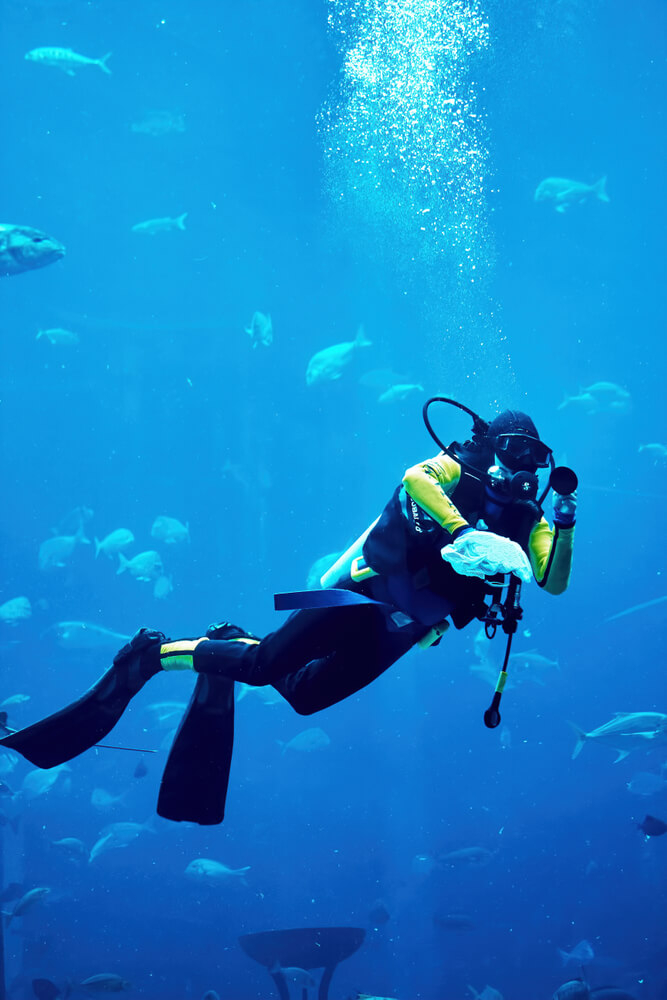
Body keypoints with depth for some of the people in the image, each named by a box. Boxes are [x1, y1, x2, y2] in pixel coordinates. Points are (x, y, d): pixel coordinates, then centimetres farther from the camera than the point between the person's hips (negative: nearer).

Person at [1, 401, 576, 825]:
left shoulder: (525, 520, 12)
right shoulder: (461, 470, -5)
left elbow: (554, 581, 3)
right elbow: (414, 476, -27)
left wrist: (565, 523, -10)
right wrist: (462, 531, -35)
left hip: (398, 631, 7)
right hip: (369, 592, -6)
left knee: (306, 695, 8)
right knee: (263, 664, -15)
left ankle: (233, 652, 33)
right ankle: (150, 653, 3)